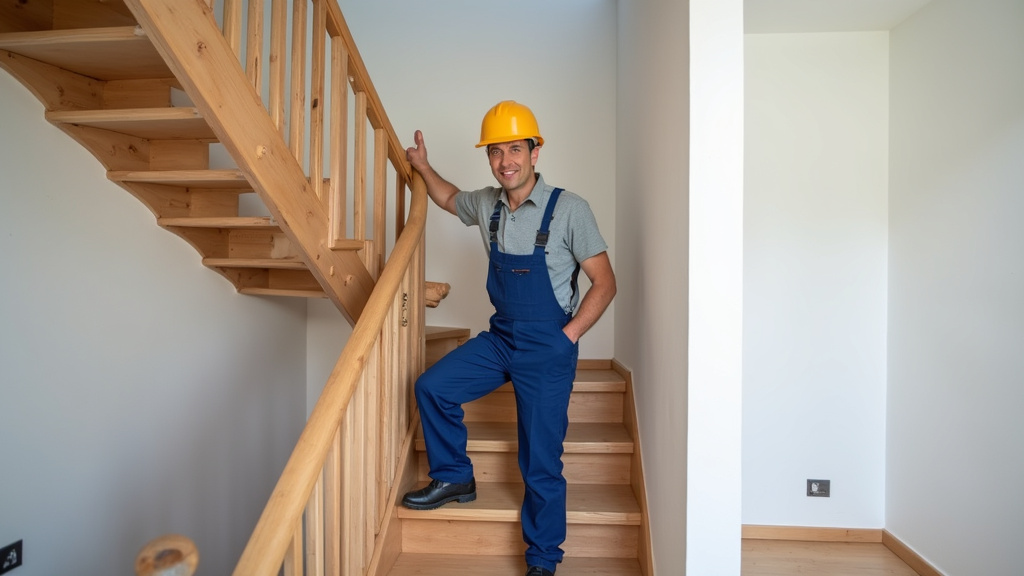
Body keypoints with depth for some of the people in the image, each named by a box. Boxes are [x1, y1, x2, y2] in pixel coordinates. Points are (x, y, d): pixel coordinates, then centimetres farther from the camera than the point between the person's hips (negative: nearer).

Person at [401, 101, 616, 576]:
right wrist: (423, 167, 20)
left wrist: (566, 338, -15)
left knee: (540, 460, 2)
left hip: (547, 348, -5)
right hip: (499, 337, 6)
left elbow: (605, 283, -11)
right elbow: (449, 199, 27)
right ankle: (454, 478, 22)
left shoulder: (568, 210, -14)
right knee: (431, 387, -1)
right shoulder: (486, 204, 3)